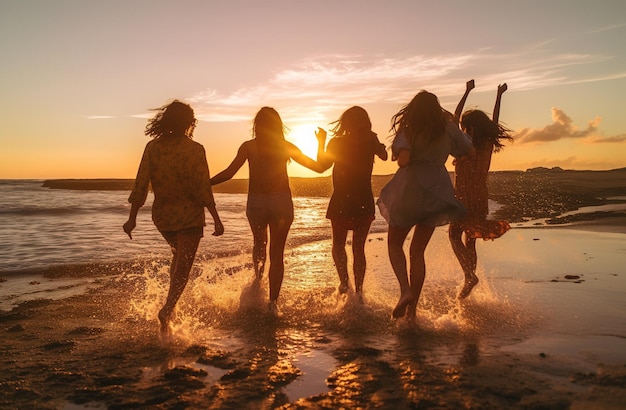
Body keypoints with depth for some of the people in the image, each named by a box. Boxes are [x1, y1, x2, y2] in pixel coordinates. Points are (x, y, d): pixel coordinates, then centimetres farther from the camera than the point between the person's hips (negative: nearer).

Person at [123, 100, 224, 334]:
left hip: (161, 215, 4)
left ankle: (173, 303, 26)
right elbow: (203, 189, -14)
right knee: (183, 267, 3)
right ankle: (167, 310, -16)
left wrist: (132, 218, 3)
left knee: (179, 256, 27)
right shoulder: (195, 150, -11)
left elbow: (140, 185, -3)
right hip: (189, 215, -4)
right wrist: (216, 219, -8)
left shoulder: (153, 147, -2)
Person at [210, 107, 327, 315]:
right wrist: (321, 143, 19)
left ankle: (258, 277, 15)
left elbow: (228, 173, -7)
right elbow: (318, 167, 5)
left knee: (259, 243, 28)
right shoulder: (286, 147, 1)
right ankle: (273, 301, 3)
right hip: (281, 202, 0)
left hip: (256, 202, 0)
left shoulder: (249, 146, -1)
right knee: (277, 253, 6)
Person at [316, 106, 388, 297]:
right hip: (364, 202, 2)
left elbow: (321, 166, 4)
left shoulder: (336, 143, -8)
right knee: (359, 247, 12)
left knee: (338, 245, 15)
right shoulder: (371, 142, -1)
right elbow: (384, 156, 21)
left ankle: (344, 280, -3)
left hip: (341, 202, -2)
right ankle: (358, 290, 11)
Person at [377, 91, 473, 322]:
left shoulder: (408, 130, -5)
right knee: (418, 250, 11)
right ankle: (413, 307, 10)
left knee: (394, 243, 15)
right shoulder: (448, 128, 5)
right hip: (438, 191, 4)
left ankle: (405, 291, -6)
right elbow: (469, 151, 12)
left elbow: (403, 160, -20)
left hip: (410, 189, -3)